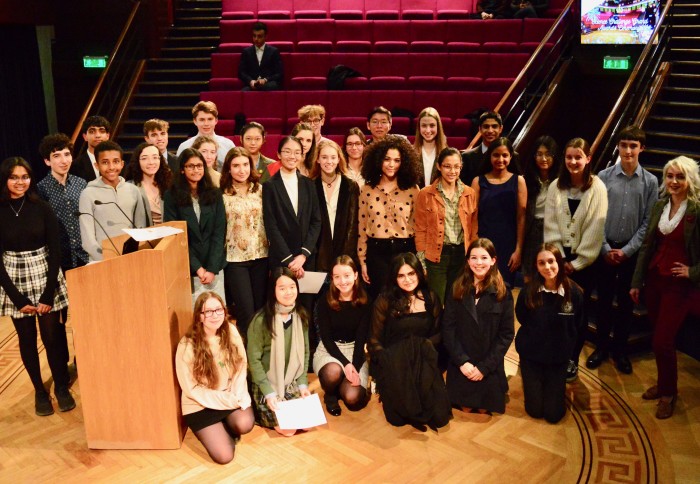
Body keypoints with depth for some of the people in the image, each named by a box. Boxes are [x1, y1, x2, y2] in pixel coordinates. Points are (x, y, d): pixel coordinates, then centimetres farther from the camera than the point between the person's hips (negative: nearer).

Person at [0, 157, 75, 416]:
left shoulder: (42, 208, -5)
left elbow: (55, 251, -5)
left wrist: (48, 294, -10)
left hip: (46, 277, 0)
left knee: (52, 335, 1)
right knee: (27, 339, 9)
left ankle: (62, 386, 20)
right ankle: (39, 390, 25)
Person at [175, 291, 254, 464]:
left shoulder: (231, 332, -6)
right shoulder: (187, 346, -17)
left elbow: (241, 368, 0)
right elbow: (191, 389, -13)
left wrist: (238, 397, -16)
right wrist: (229, 401, -17)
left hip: (232, 398, 3)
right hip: (200, 405, -3)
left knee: (245, 424, -28)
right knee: (224, 455, -16)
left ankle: (227, 426, 8)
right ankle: (216, 432, 18)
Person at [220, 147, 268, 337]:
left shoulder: (260, 190, 5)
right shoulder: (222, 194, -5)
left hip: (261, 256, 3)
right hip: (235, 258, -3)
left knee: (260, 308, 9)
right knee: (246, 312, -4)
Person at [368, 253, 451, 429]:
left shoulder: (431, 298, 8)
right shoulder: (384, 301, -1)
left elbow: (439, 333, 11)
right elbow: (374, 341, 2)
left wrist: (425, 345, -13)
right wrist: (391, 360, -17)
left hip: (423, 360, 2)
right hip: (393, 362, -2)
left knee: (439, 416, -26)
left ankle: (415, 414, 5)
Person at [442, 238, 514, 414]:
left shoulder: (503, 292, -4)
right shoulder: (457, 289, -1)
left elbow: (506, 334, -6)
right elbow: (448, 329, -4)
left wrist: (485, 367, -11)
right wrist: (462, 361, -14)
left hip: (490, 369, -1)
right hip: (460, 367, 1)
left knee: (484, 410, 7)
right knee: (465, 410, 8)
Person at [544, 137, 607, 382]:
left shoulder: (598, 188, -7)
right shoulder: (556, 186, 1)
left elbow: (596, 229, -8)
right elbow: (550, 225, 0)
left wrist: (577, 262, -9)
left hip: (583, 260, -2)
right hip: (558, 257, 2)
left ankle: (572, 360, 20)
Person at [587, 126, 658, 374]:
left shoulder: (650, 182, -3)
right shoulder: (604, 177, -4)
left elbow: (648, 221, -3)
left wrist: (626, 250, -8)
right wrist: (606, 249, -7)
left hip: (632, 251, 0)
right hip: (606, 249, 0)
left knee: (626, 302, 10)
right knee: (604, 299, 10)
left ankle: (620, 350, 25)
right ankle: (601, 346, 25)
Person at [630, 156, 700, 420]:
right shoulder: (660, 205, 5)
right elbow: (647, 246, 8)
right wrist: (636, 282, 8)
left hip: (678, 285, -5)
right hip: (653, 280, 5)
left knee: (662, 341, -2)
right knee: (661, 339, 15)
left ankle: (668, 393, 19)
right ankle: (663, 384, 33)